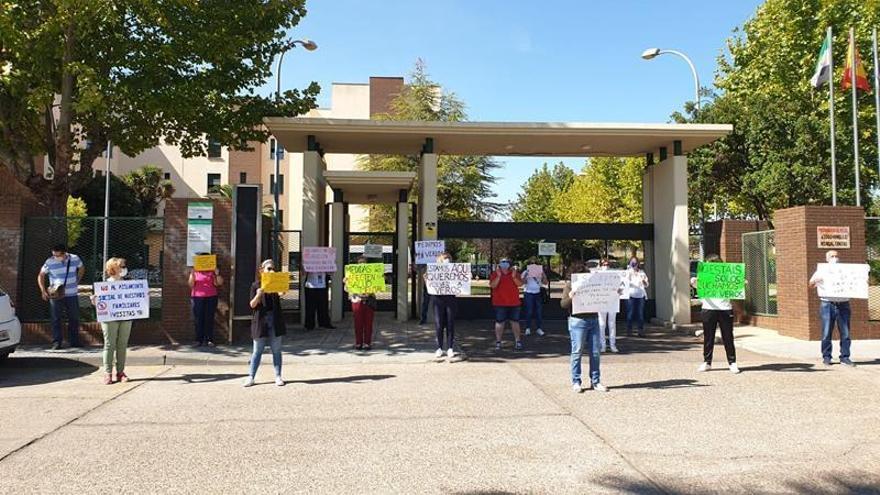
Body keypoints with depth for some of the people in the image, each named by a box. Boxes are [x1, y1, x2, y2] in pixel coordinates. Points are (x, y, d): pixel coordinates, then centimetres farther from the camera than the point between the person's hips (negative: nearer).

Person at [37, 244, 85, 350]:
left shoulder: (75, 259, -4)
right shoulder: (50, 262, -10)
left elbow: (81, 268, 17)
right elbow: (41, 276, 1)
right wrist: (43, 291, -7)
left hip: (72, 294, 2)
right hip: (56, 295, -2)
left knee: (74, 318, 8)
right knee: (56, 319, 0)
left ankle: (74, 342, 20)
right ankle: (56, 342, 7)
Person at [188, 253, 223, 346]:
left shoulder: (212, 271, 7)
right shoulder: (195, 271, 6)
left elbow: (216, 284, 2)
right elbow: (191, 285, 0)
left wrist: (217, 274, -12)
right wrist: (192, 275, -14)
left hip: (211, 297, 0)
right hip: (198, 297, 0)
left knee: (209, 318, -1)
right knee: (199, 318, -1)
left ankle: (209, 339, 0)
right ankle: (199, 339, 2)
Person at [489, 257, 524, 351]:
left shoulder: (514, 273, 6)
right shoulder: (495, 274, -1)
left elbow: (520, 284, -4)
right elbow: (492, 285, -14)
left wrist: (514, 277, -19)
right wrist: (498, 276, -23)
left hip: (513, 303, 2)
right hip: (500, 303, -2)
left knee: (515, 322, 7)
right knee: (499, 322, 2)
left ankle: (518, 341, 13)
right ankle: (498, 342, 9)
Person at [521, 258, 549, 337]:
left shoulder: (540, 272, 10)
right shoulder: (525, 272, 4)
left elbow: (545, 283, 2)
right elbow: (523, 282, -8)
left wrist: (543, 274, -11)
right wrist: (526, 275, -21)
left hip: (538, 293, 3)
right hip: (528, 293, -2)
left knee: (539, 311, 1)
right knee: (529, 311, -4)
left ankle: (539, 328, 8)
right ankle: (528, 328, 5)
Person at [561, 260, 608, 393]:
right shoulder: (570, 284, -1)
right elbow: (563, 304, -7)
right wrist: (570, 296, -26)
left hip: (593, 319, 5)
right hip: (578, 321, -5)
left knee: (595, 353, 7)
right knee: (577, 352, 1)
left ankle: (595, 381, 17)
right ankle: (576, 382, 10)